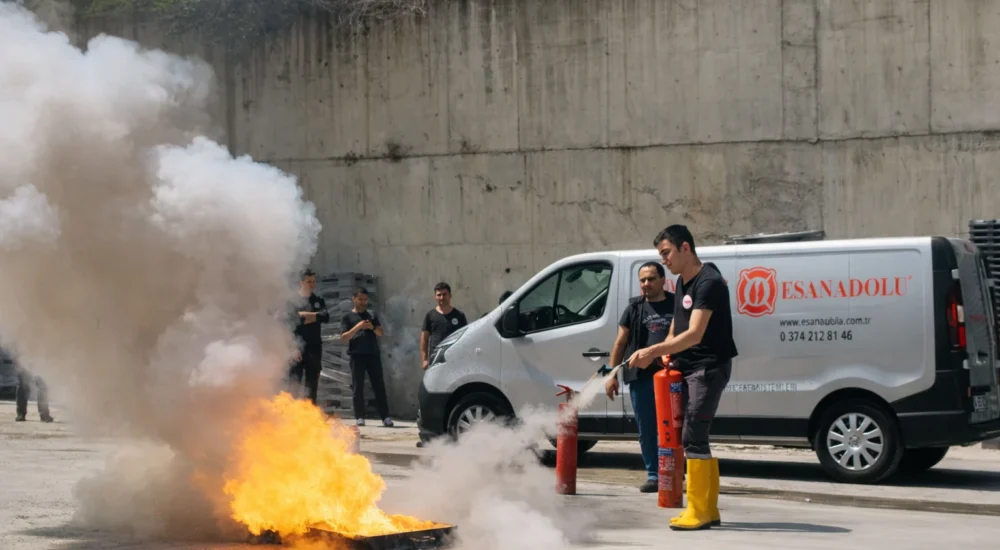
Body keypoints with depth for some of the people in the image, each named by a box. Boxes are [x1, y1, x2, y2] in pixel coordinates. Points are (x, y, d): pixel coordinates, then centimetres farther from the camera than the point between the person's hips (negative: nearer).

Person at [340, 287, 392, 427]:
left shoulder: (372, 315, 18)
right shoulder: (348, 317, 8)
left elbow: (380, 333, 13)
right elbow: (343, 338, -2)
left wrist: (372, 327, -9)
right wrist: (357, 327, -15)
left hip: (373, 354, 2)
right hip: (357, 355, -2)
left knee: (379, 385, -3)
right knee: (358, 387, -3)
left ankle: (385, 417, -6)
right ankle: (359, 417, 1)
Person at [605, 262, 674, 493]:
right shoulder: (634, 308, 11)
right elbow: (621, 342, 10)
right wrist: (611, 374, 4)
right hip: (640, 377, 2)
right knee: (647, 430, 5)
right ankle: (654, 475, 13)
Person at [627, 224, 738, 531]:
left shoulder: (708, 283, -17)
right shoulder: (682, 282, 13)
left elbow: (695, 334, -26)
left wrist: (653, 351, -33)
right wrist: (667, 353, 4)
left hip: (709, 367, -10)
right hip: (688, 367, 10)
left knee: (693, 437, -14)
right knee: (697, 438, 11)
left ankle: (697, 511, -11)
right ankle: (709, 510, 17)